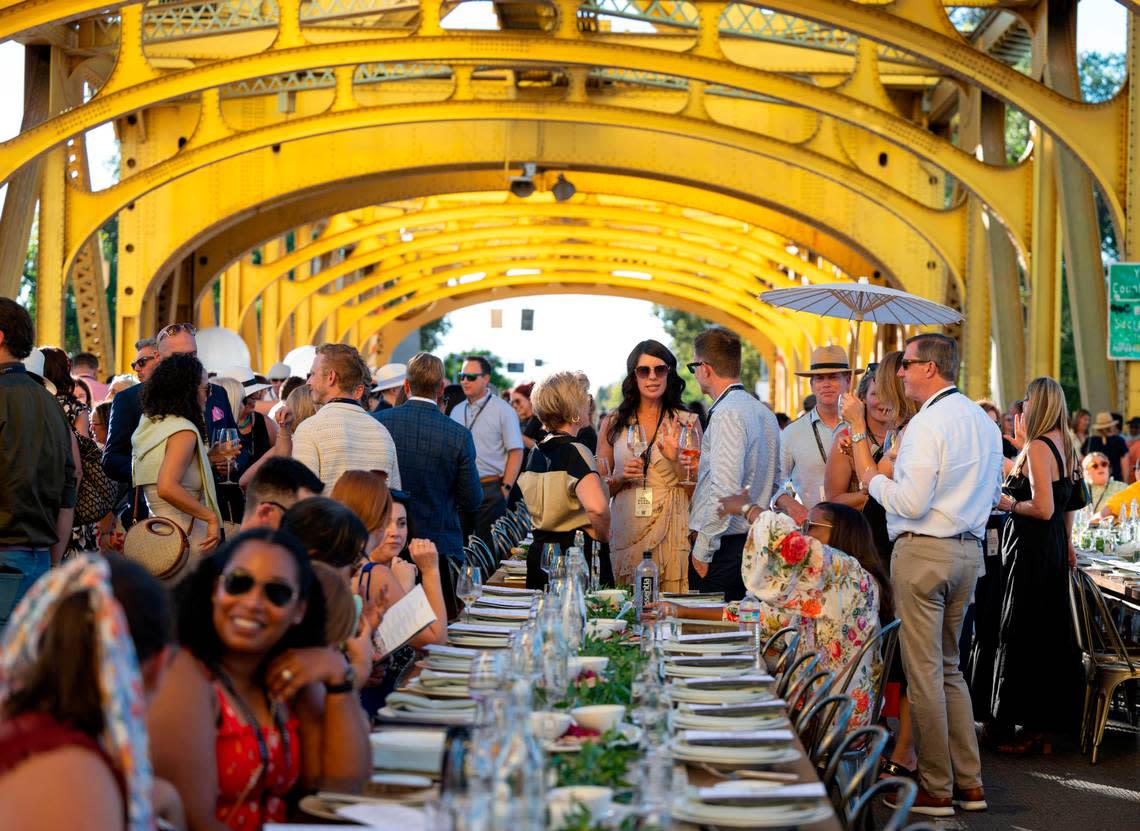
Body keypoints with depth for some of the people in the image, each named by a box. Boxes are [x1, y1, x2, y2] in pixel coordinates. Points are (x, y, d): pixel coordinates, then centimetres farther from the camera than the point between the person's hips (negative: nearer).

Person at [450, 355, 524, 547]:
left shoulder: (502, 410, -2)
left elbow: (516, 452, -6)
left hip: (490, 488, -5)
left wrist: (506, 488, -11)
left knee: (488, 546, -4)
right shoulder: (457, 411, 13)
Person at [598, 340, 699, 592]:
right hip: (626, 533, 1)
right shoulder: (614, 424, 9)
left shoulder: (687, 422, 6)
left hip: (673, 535, -1)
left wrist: (676, 460, -12)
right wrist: (621, 478, -7)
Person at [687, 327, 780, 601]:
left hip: (724, 547, -9)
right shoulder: (765, 413, 15)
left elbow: (725, 489, -22)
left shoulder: (726, 414, -14)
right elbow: (774, 485, 21)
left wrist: (702, 550, -16)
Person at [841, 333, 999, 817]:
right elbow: (992, 493, 22)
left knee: (924, 672, -1)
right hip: (969, 550, 9)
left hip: (923, 550, -9)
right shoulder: (984, 422, 13)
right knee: (949, 668, 17)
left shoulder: (928, 423, -15)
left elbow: (910, 504, -20)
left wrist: (869, 475, -8)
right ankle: (969, 784, 17)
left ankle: (935, 790, 3)